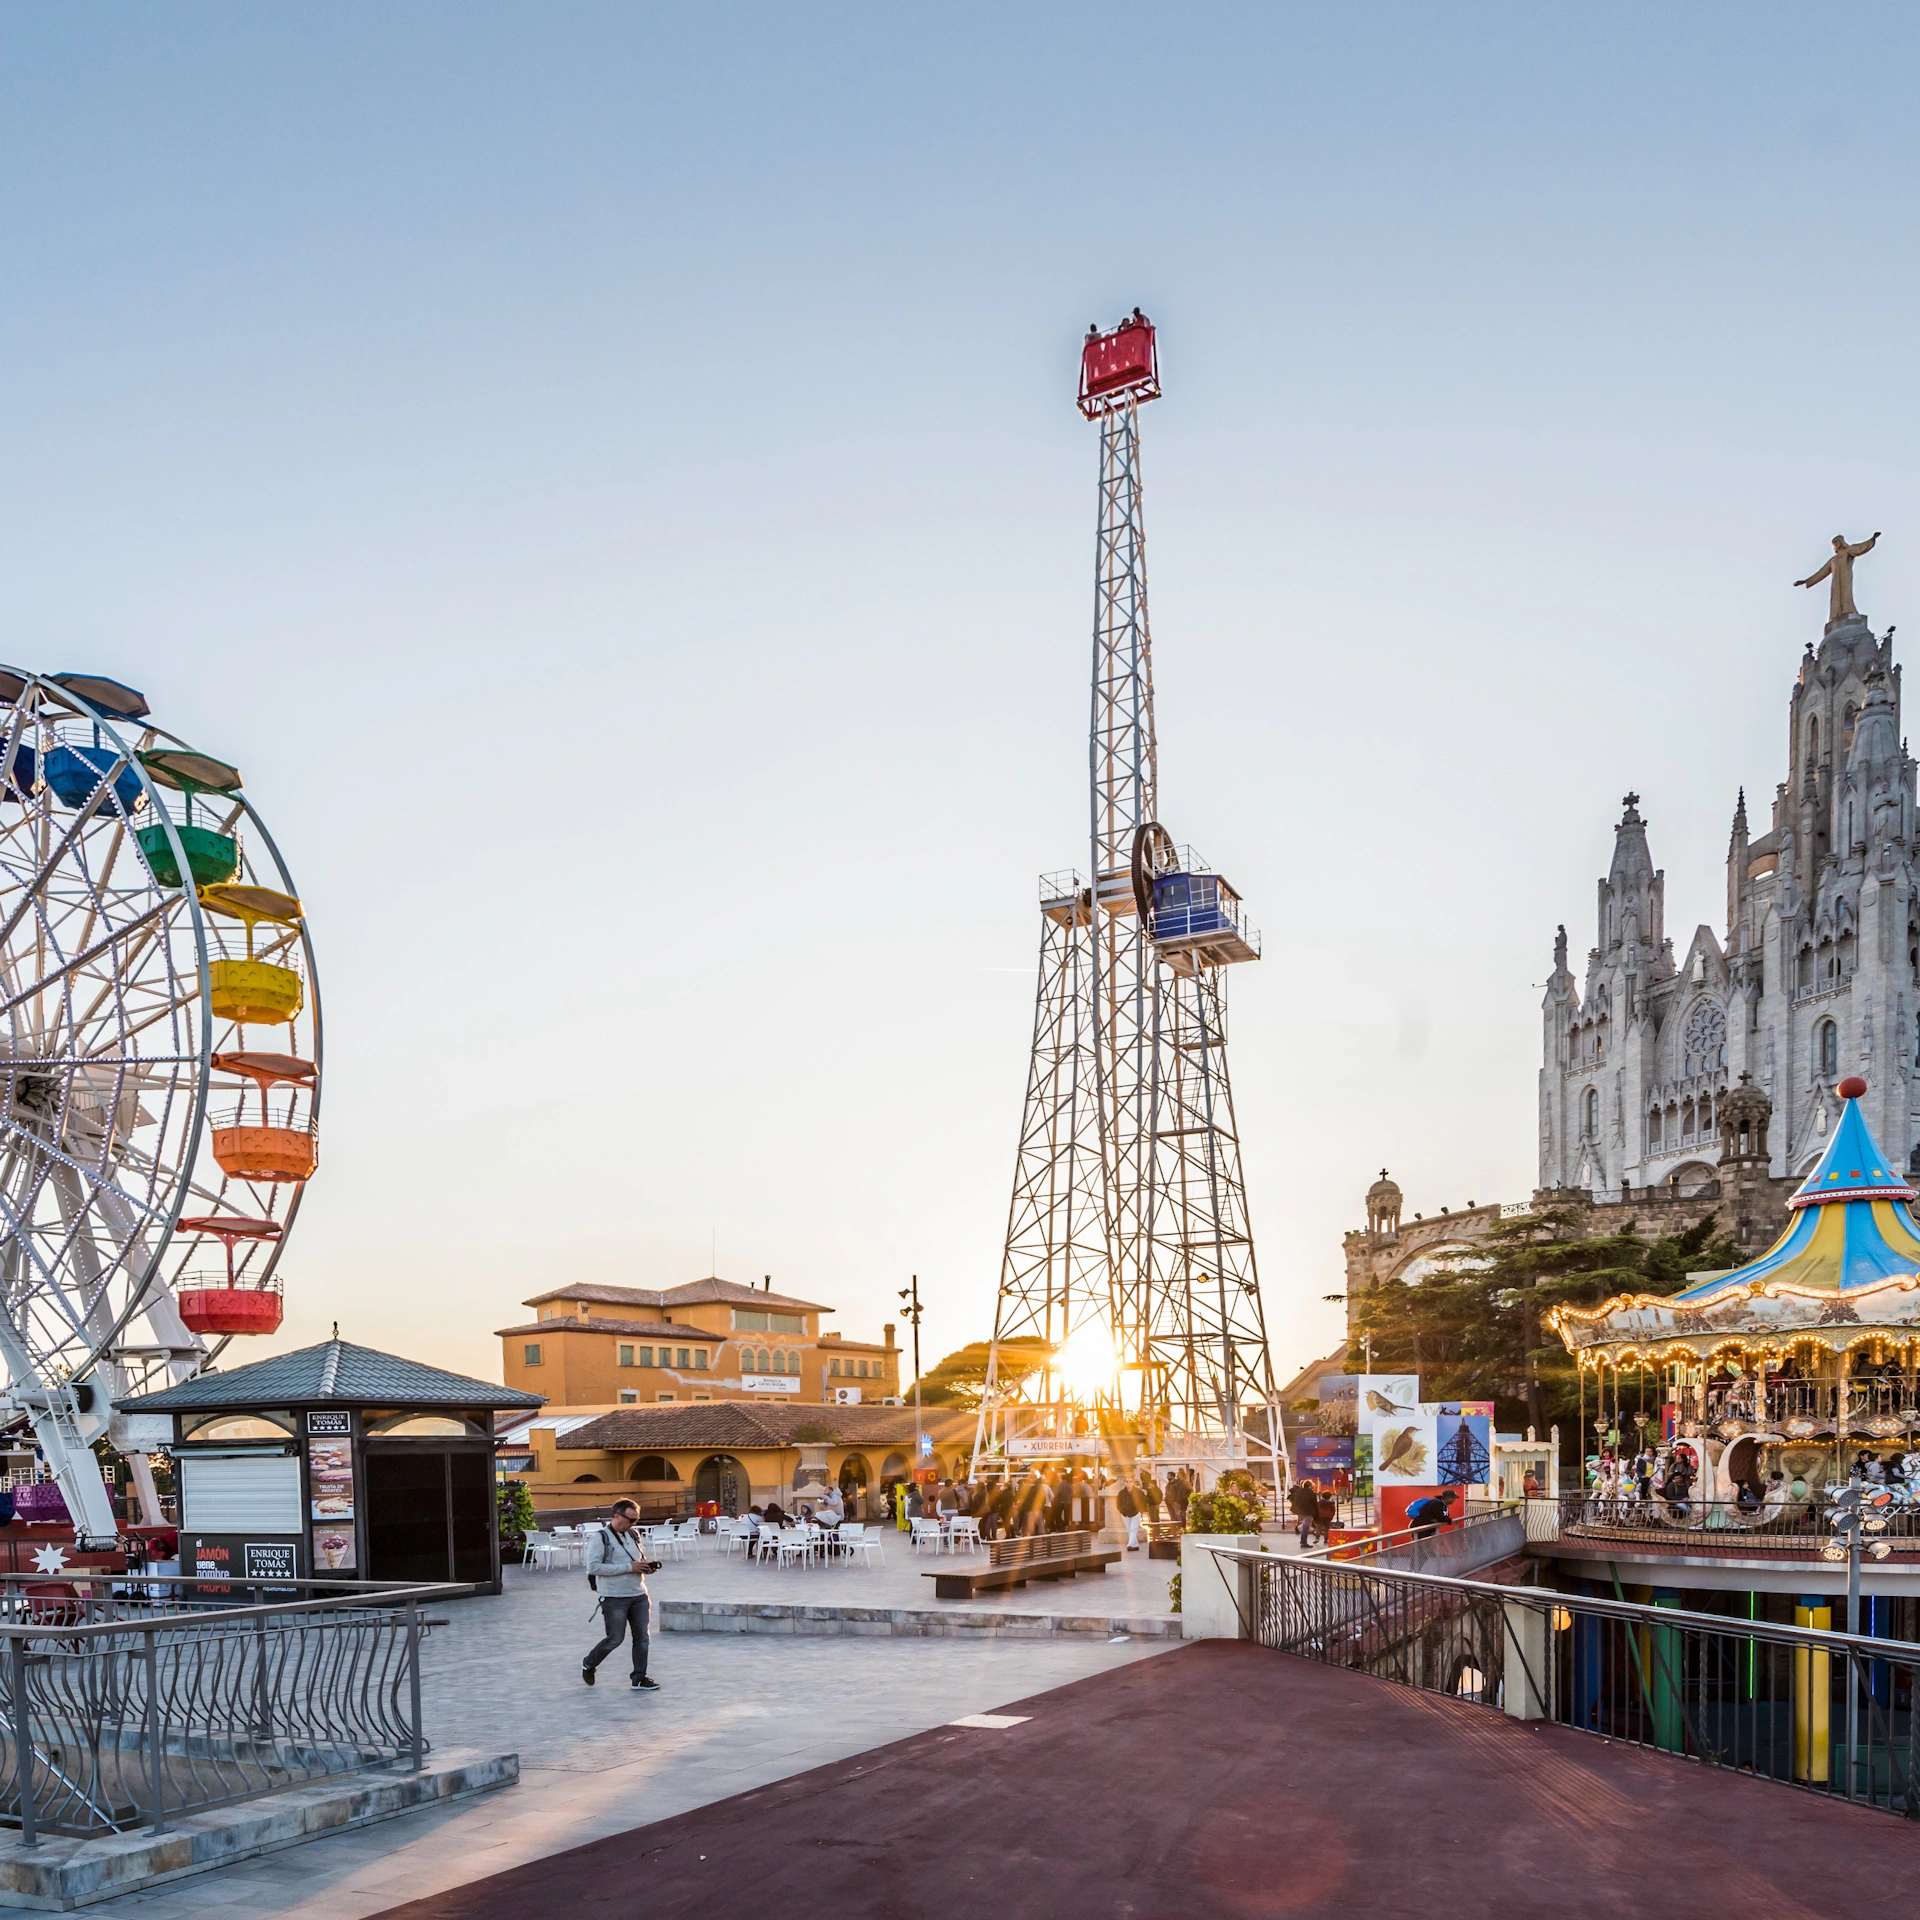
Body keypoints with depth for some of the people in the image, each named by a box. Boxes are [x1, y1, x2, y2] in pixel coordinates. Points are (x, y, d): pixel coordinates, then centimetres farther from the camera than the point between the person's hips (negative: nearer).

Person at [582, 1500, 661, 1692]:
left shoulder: (633, 1535, 11)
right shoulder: (600, 1538, -11)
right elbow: (593, 1567, -19)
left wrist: (648, 1566, -1)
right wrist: (629, 1567, -21)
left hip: (639, 1595, 6)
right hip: (614, 1598, -6)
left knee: (642, 1637, 4)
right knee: (615, 1639, -1)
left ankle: (639, 1677, 14)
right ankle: (588, 1664, 24)